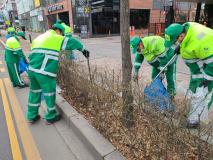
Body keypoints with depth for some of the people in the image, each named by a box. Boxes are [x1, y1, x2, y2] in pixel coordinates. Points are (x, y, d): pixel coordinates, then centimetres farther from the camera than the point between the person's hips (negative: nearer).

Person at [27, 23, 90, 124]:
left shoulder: (38, 38, 23)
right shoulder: (56, 38, 1)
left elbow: (34, 53, 23)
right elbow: (72, 42, 1)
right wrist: (83, 50, 14)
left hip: (32, 69, 8)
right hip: (45, 72, -8)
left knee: (34, 92, 20)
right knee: (49, 93, 7)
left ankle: (32, 116, 32)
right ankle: (51, 117, 21)